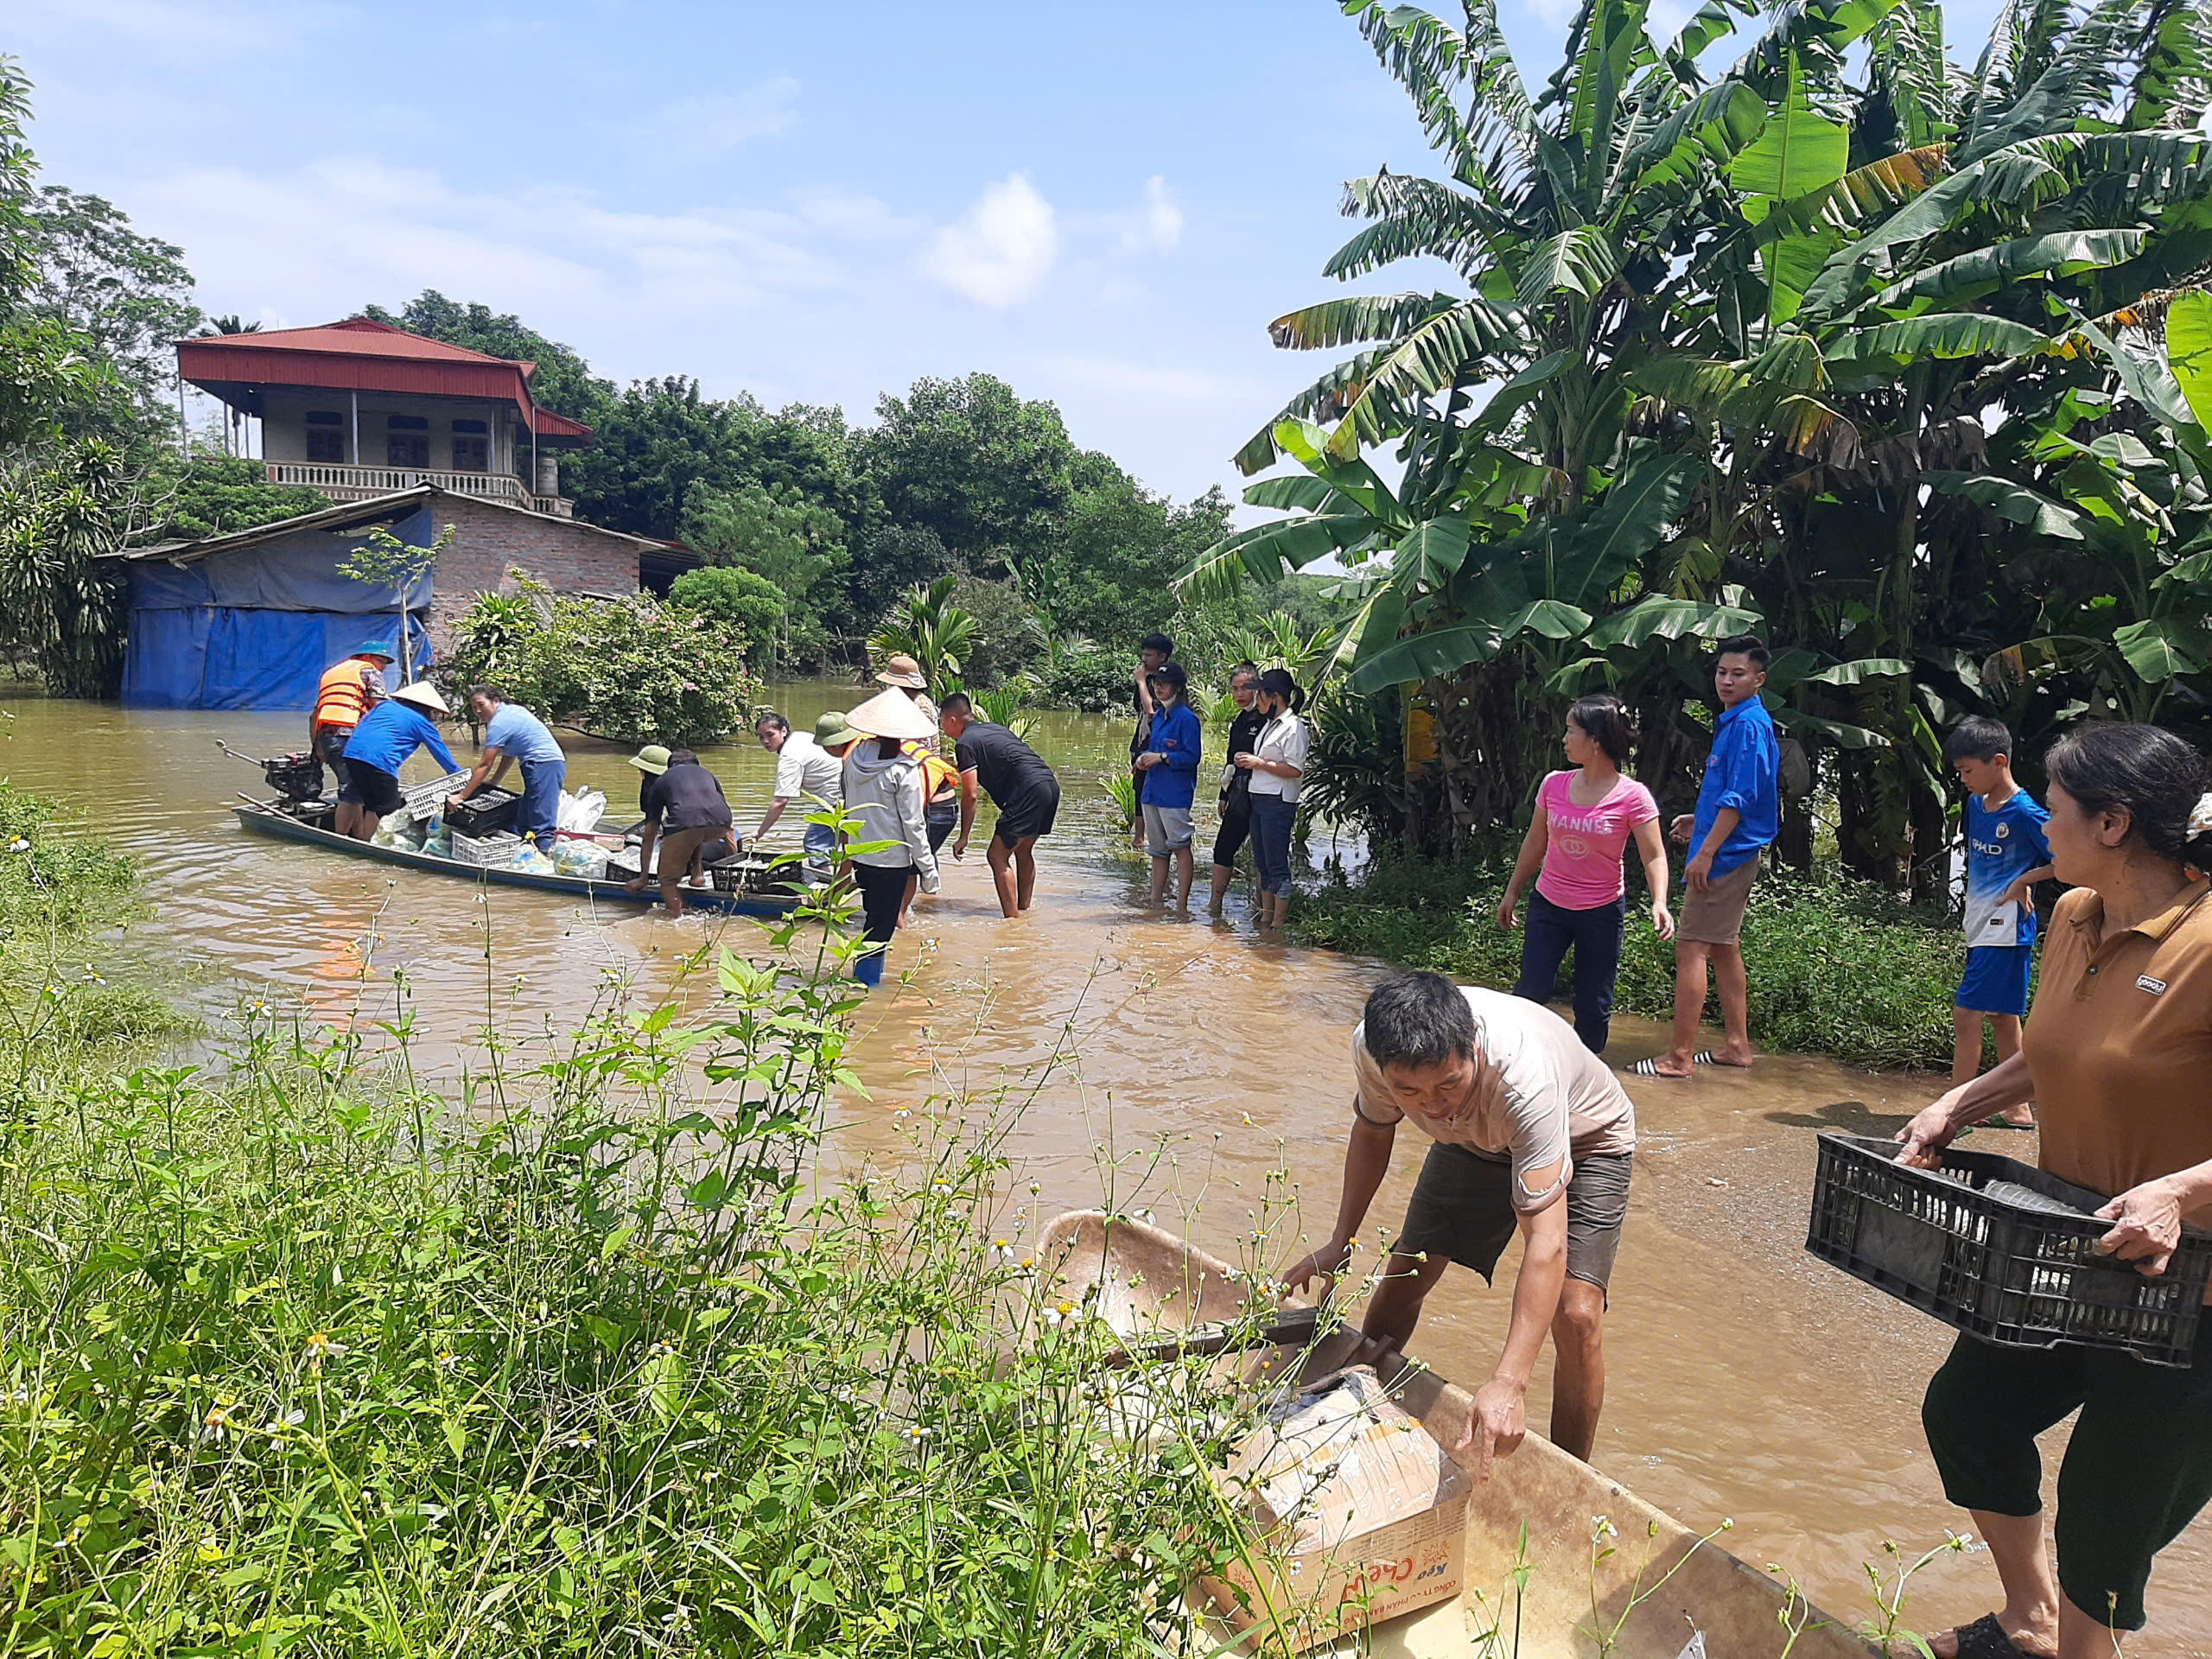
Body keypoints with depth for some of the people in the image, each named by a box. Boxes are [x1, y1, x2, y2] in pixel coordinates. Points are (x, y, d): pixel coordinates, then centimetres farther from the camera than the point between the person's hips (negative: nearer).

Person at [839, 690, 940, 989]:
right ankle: (868, 982, 5)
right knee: (879, 931, 2)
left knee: (872, 922, 20)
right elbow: (913, 825, -14)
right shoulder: (904, 770, -17)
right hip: (891, 859, -6)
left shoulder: (855, 757, 1)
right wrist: (928, 869, -7)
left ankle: (863, 982, 28)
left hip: (860, 856, 6)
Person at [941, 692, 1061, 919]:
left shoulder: (965, 743, -1)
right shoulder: (993, 728, 24)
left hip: (1029, 791, -9)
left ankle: (1012, 919, -7)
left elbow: (970, 796, -4)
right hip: (1051, 784, 9)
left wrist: (963, 838, 1)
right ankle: (1024, 909, 34)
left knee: (998, 856, -3)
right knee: (1023, 851, 24)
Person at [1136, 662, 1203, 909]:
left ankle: (1182, 905, -3)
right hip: (1152, 791, 9)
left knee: (1180, 846, -6)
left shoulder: (1187, 718, -10)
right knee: (1157, 849, 14)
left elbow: (1192, 757, -14)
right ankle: (1155, 901, 22)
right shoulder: (1158, 716, 14)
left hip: (1175, 793, -9)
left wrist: (1161, 757, -17)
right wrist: (1144, 758, 4)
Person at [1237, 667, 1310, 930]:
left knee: (1277, 864, -4)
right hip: (1259, 800, 10)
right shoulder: (1270, 724, 17)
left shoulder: (1293, 726, -12)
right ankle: (1265, 919, 22)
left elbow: (1295, 770, -20)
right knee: (1262, 862, 14)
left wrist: (1259, 763, -14)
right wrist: (1248, 762, 8)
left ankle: (1279, 922, 2)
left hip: (1278, 802, -10)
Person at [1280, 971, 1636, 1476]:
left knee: (1576, 1315, -19)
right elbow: (1372, 1131, -4)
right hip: (1474, 1142, 4)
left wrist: (1508, 1384, -52)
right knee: (1403, 1277, 4)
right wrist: (1339, 1244, -3)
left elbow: (1547, 1241, -47)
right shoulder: (1371, 1048, -30)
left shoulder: (1523, 1074, -46)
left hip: (1584, 1144, -4)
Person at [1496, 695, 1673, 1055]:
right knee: (1529, 995, -2)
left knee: (1594, 1006, 6)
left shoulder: (1632, 797, -13)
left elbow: (1654, 856, -12)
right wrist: (1512, 892, 17)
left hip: (1602, 913, -3)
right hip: (1548, 905, 3)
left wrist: (1659, 902, -29)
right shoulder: (1554, 785, -2)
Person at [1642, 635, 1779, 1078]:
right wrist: (1701, 821, 24)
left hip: (1725, 854, -11)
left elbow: (1741, 797, -21)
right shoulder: (1734, 722, 15)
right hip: (1734, 853, 11)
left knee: (1691, 948, -9)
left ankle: (1679, 1057, -7)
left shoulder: (1748, 725, -15)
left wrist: (1706, 852, -22)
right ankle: (1736, 1045, 25)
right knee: (1724, 949, 16)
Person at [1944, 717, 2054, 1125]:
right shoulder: (1976, 804, 9)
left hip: (2005, 930, -9)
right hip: (1982, 928, 9)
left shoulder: (2025, 813, -15)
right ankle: (2017, 1108, 23)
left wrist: (2024, 881, -14)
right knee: (2002, 1017, 14)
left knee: (1966, 1015, -9)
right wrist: (1976, 900, 12)